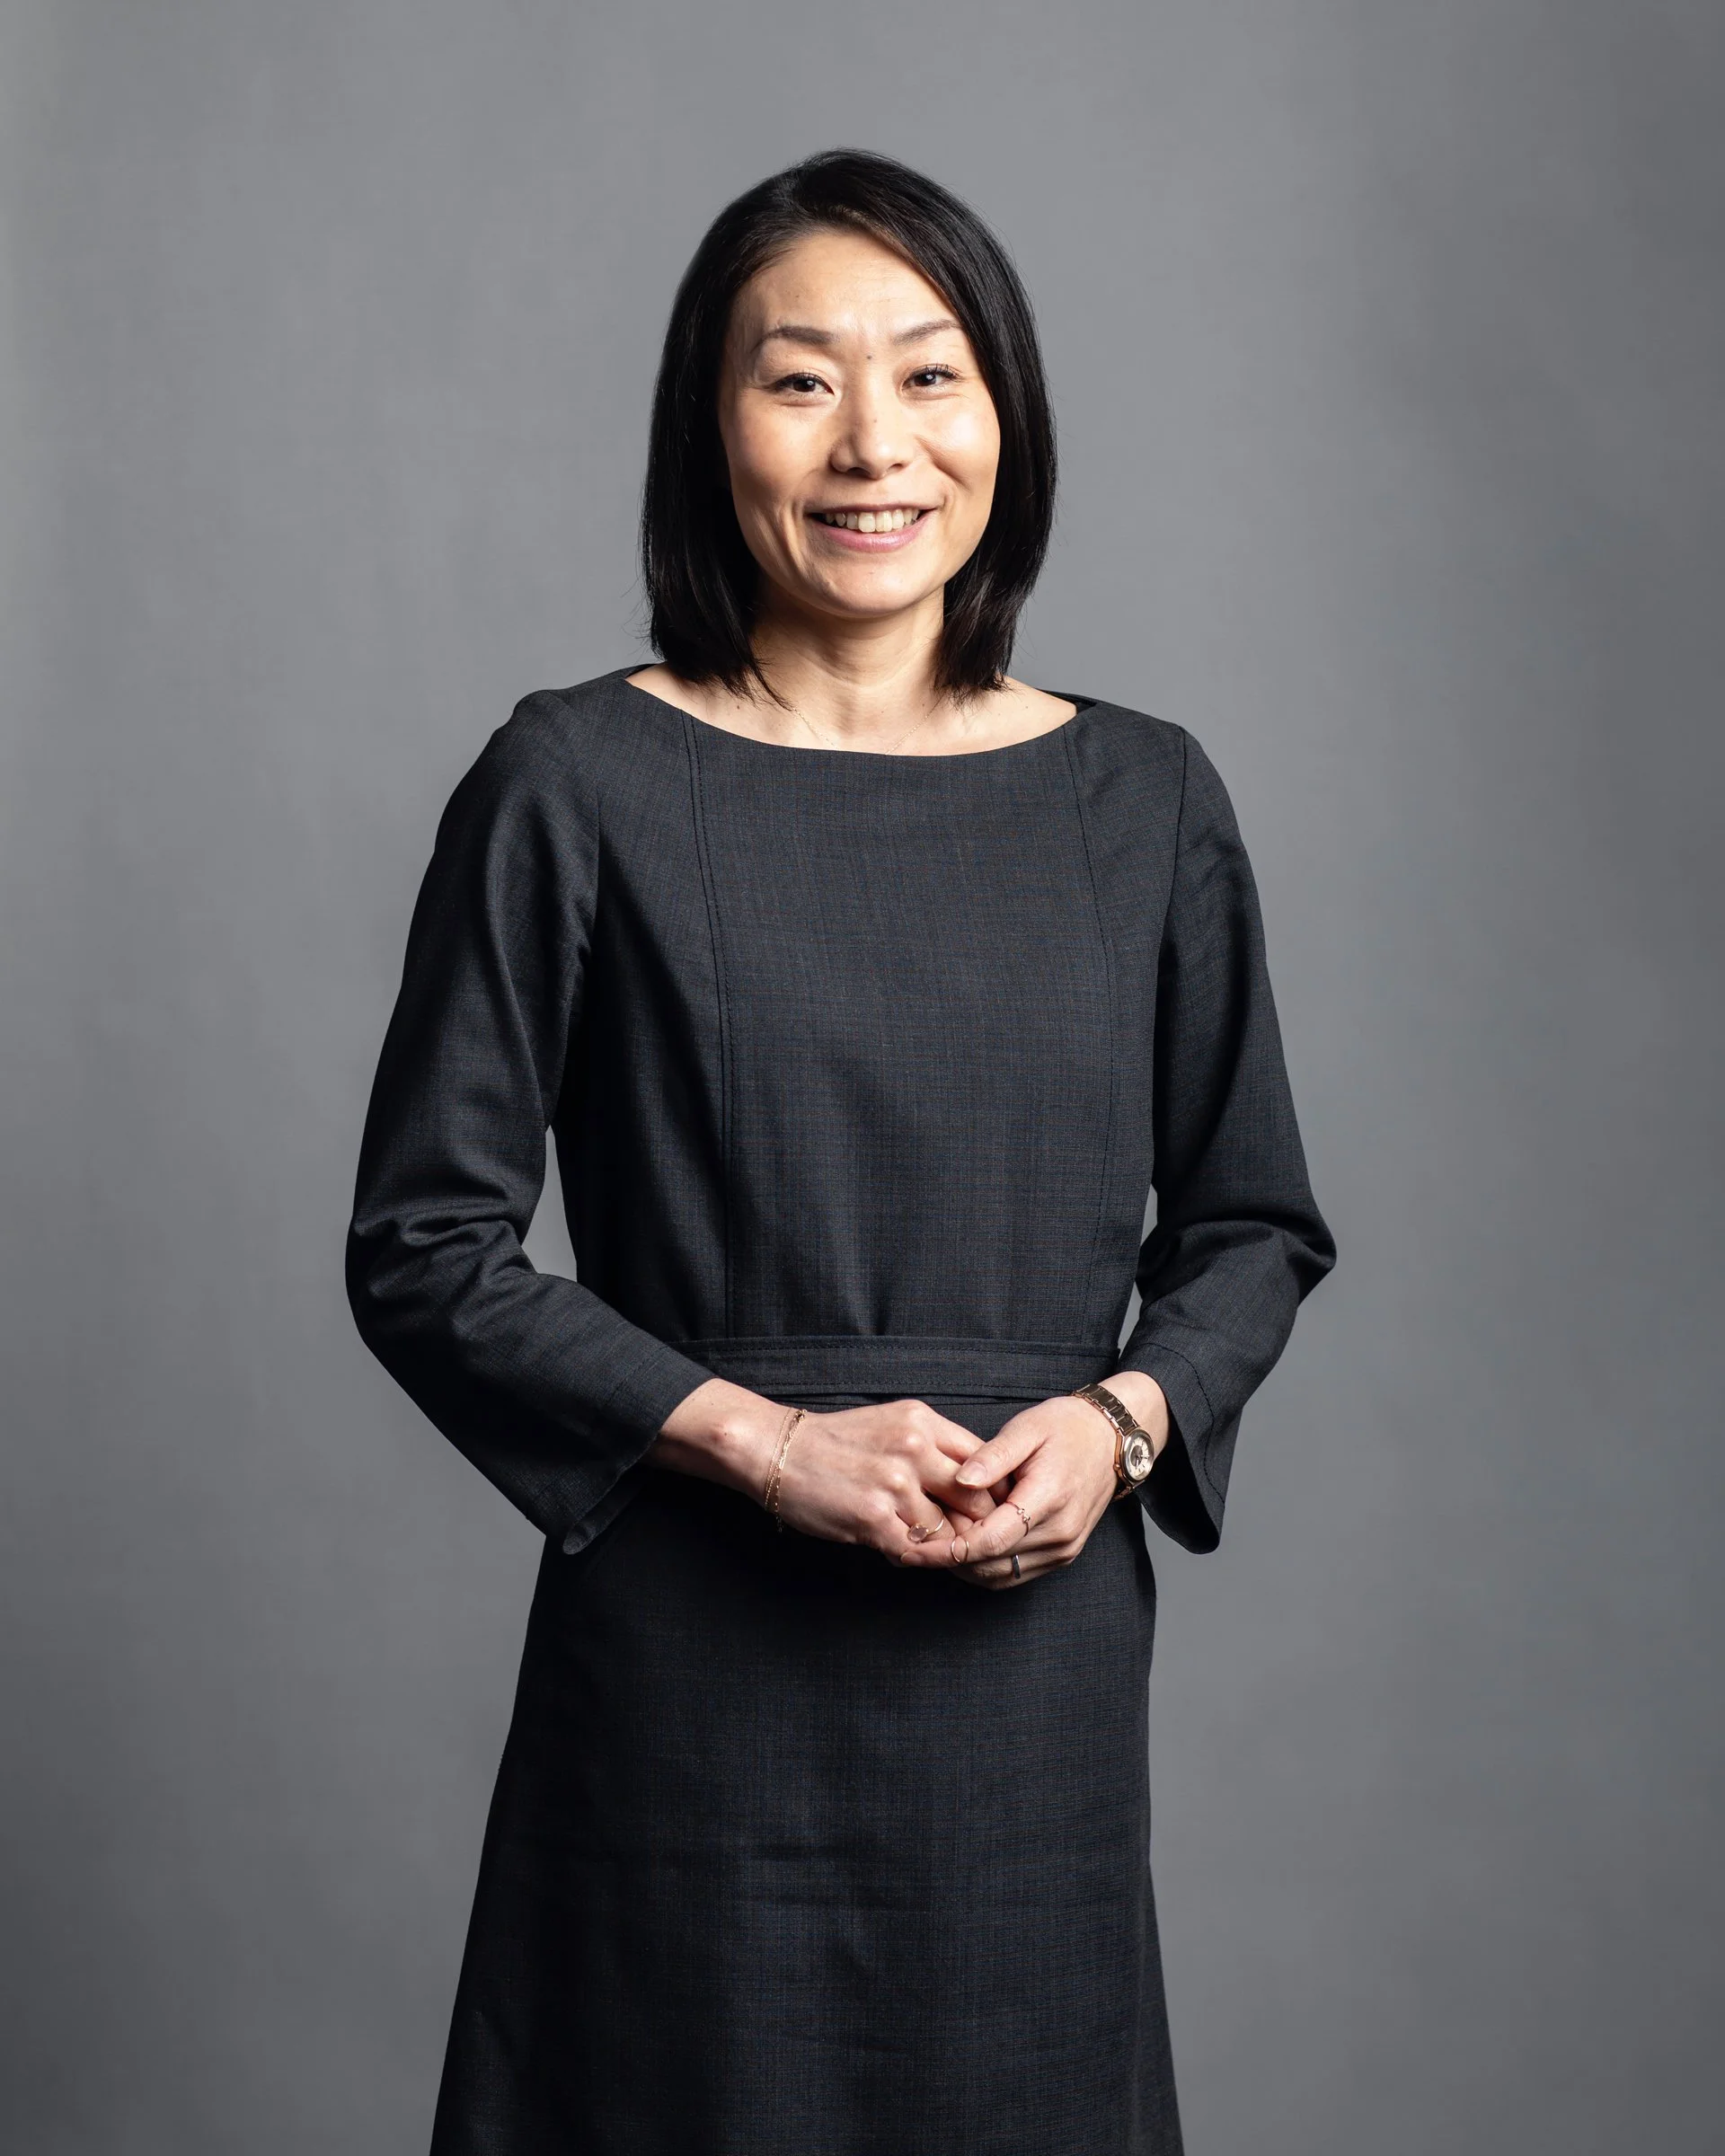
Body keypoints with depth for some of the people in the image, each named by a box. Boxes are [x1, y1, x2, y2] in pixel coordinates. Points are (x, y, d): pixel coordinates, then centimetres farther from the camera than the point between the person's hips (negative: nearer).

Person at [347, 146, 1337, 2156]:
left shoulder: (1144, 803, 5)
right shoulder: (576, 787, -4)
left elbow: (1254, 1223, 13)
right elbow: (421, 1250, -4)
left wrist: (1121, 1421, -6)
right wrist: (756, 1437, -13)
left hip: (1041, 1667, 3)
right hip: (692, 1671, -2)